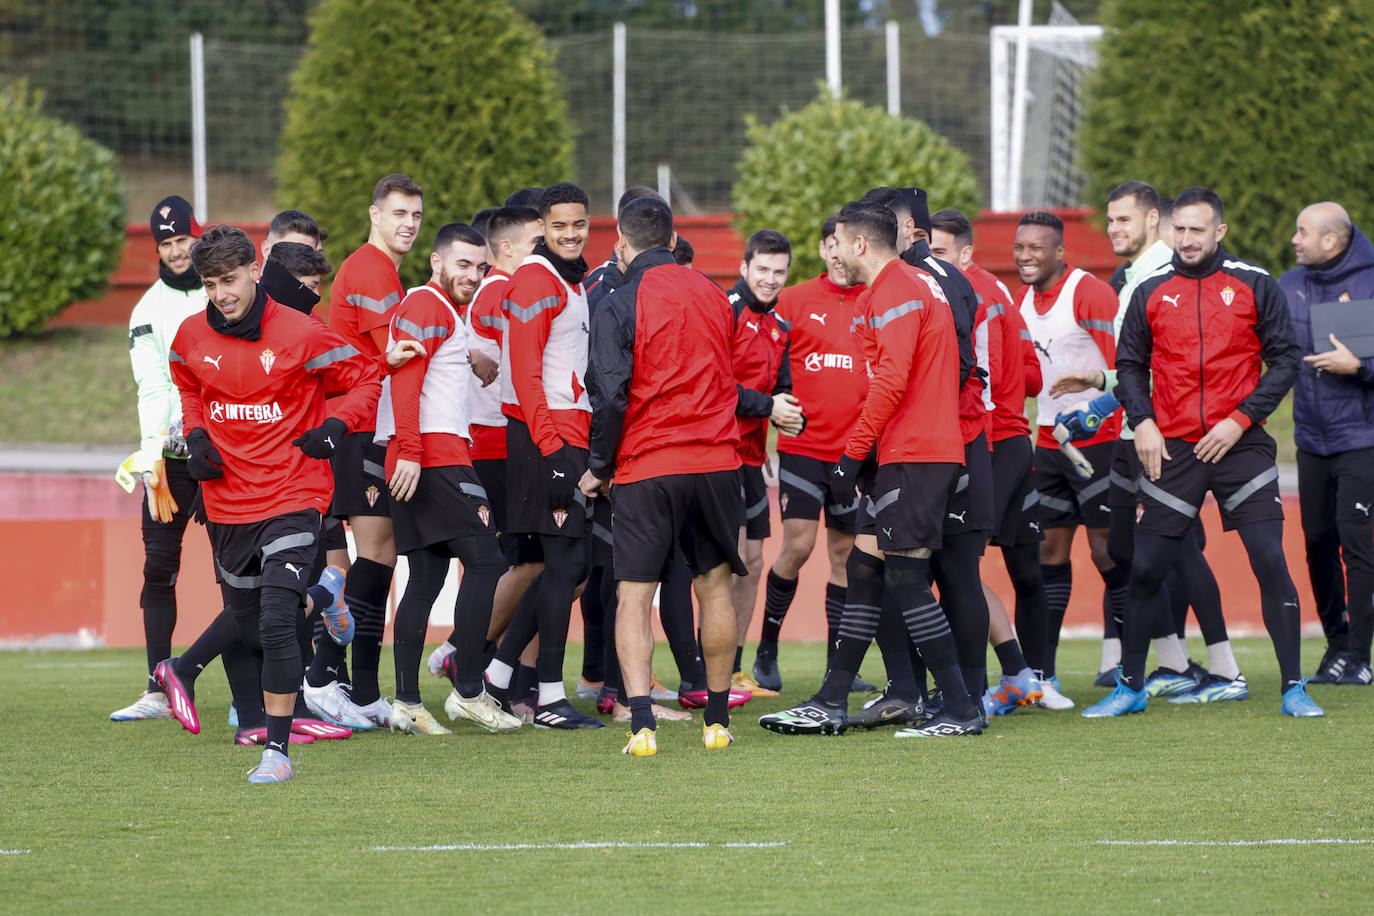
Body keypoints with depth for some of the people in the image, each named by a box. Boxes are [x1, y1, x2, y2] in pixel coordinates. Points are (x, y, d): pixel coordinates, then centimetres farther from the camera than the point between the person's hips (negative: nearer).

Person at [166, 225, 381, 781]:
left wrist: (334, 427, -15)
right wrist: (196, 437, 6)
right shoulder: (192, 337, 2)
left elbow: (366, 379, 2)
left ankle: (277, 750, -13)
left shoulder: (298, 334, -10)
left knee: (277, 623, -17)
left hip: (292, 499, -5)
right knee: (247, 625, 15)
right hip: (227, 501, 5)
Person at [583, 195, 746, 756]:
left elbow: (610, 395, -12)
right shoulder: (712, 295, 10)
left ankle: (641, 724, -15)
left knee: (634, 596, -1)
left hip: (647, 465, -4)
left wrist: (599, 467, -1)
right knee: (714, 586, 14)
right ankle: (717, 720, 18)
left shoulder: (618, 305, -8)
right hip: (717, 458, 4)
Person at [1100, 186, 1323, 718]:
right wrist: (1141, 423, -2)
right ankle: (1130, 686, 16)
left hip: (1240, 446, -2)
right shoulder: (1150, 293, 7)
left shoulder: (1255, 286, 2)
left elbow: (1285, 360, 1)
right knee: (1146, 569, 1)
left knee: (1271, 563, -9)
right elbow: (1130, 364, 14)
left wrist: (1240, 420, -9)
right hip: (1172, 449, 2)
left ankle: (1293, 688, -3)